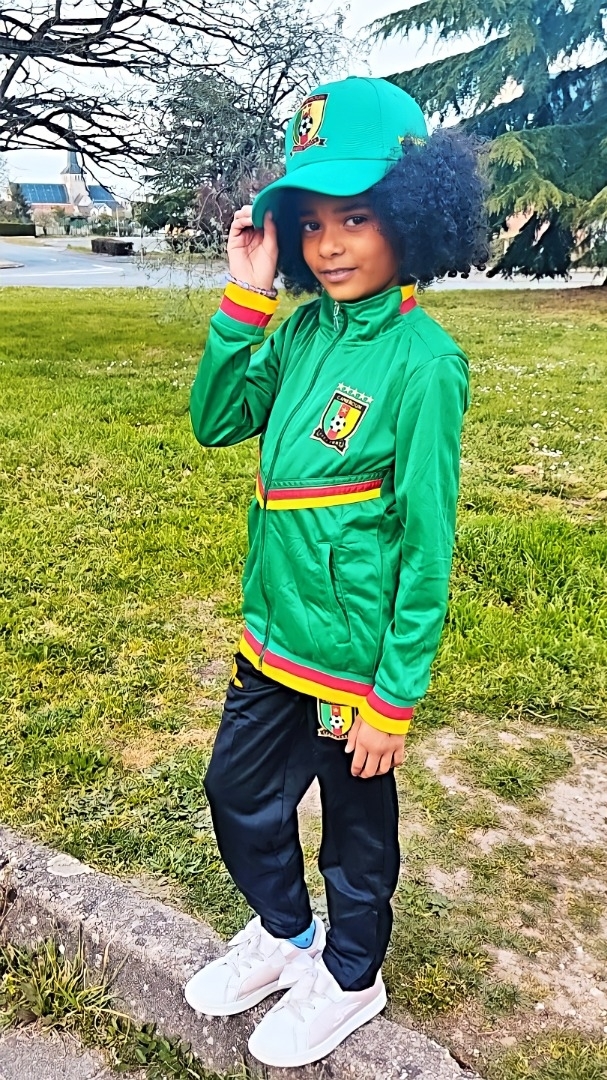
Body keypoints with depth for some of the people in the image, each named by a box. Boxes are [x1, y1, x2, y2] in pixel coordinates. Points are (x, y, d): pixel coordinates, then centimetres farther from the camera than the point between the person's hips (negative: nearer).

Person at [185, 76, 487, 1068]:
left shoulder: (422, 361, -19)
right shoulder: (303, 329, 0)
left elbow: (427, 543, -18)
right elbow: (215, 422, 4)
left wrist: (396, 698, -14)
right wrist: (243, 297, -7)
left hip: (355, 654, -7)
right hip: (272, 636, 7)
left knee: (357, 827, 16)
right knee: (239, 797, 22)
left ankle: (350, 978, 44)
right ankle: (285, 933, 50)